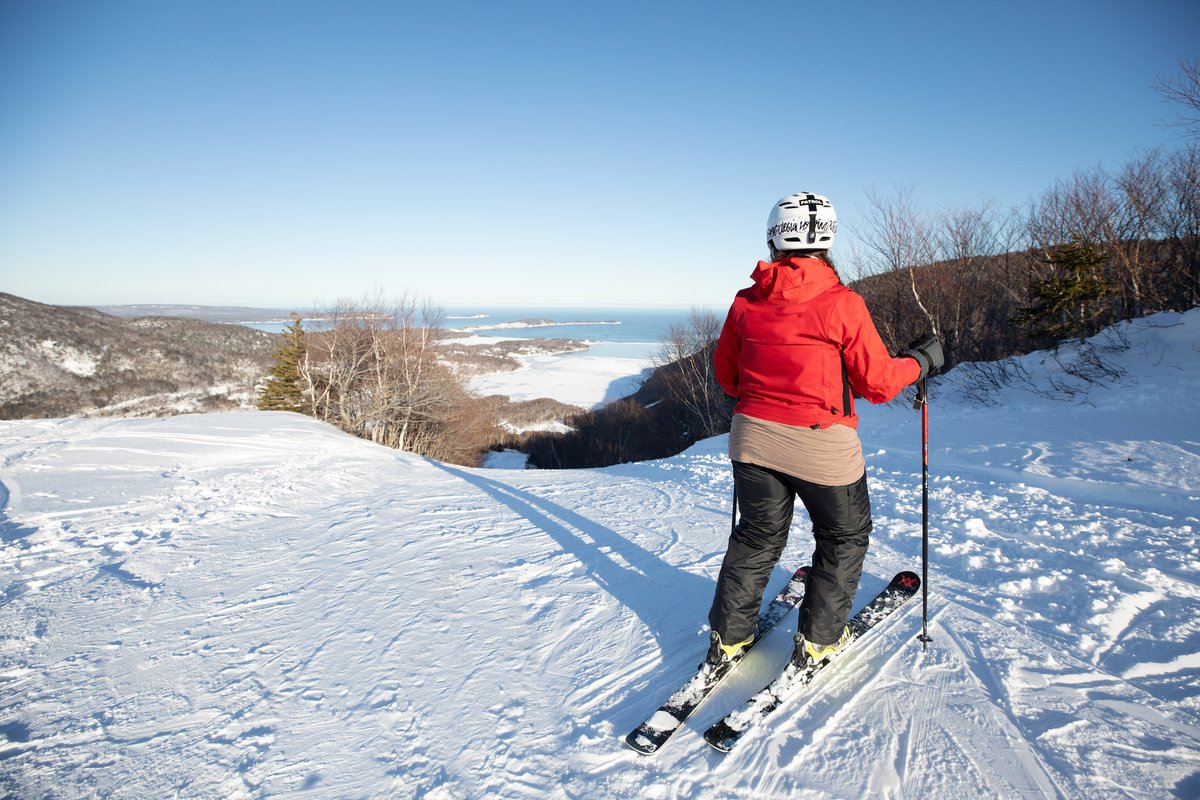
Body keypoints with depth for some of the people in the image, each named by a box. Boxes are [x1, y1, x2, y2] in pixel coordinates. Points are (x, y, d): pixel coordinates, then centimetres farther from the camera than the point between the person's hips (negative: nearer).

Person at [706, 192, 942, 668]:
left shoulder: (746, 301, -2)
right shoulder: (842, 303, -13)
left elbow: (726, 373, 9)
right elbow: (878, 383, -8)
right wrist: (921, 361, 10)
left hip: (753, 437, 4)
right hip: (822, 446, -3)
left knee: (758, 536, 21)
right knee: (844, 537, 21)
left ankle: (728, 637, 27)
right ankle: (818, 639, 27)